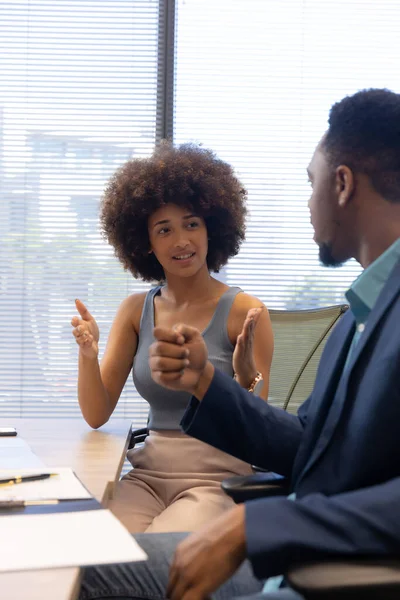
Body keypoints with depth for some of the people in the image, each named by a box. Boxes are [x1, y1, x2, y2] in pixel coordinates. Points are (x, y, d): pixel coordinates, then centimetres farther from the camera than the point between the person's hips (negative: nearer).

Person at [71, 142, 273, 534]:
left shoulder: (245, 311, -4)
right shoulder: (136, 310, 9)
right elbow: (97, 414, 6)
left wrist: (246, 376, -25)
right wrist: (87, 355, -12)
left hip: (217, 479, -3)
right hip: (147, 475, 3)